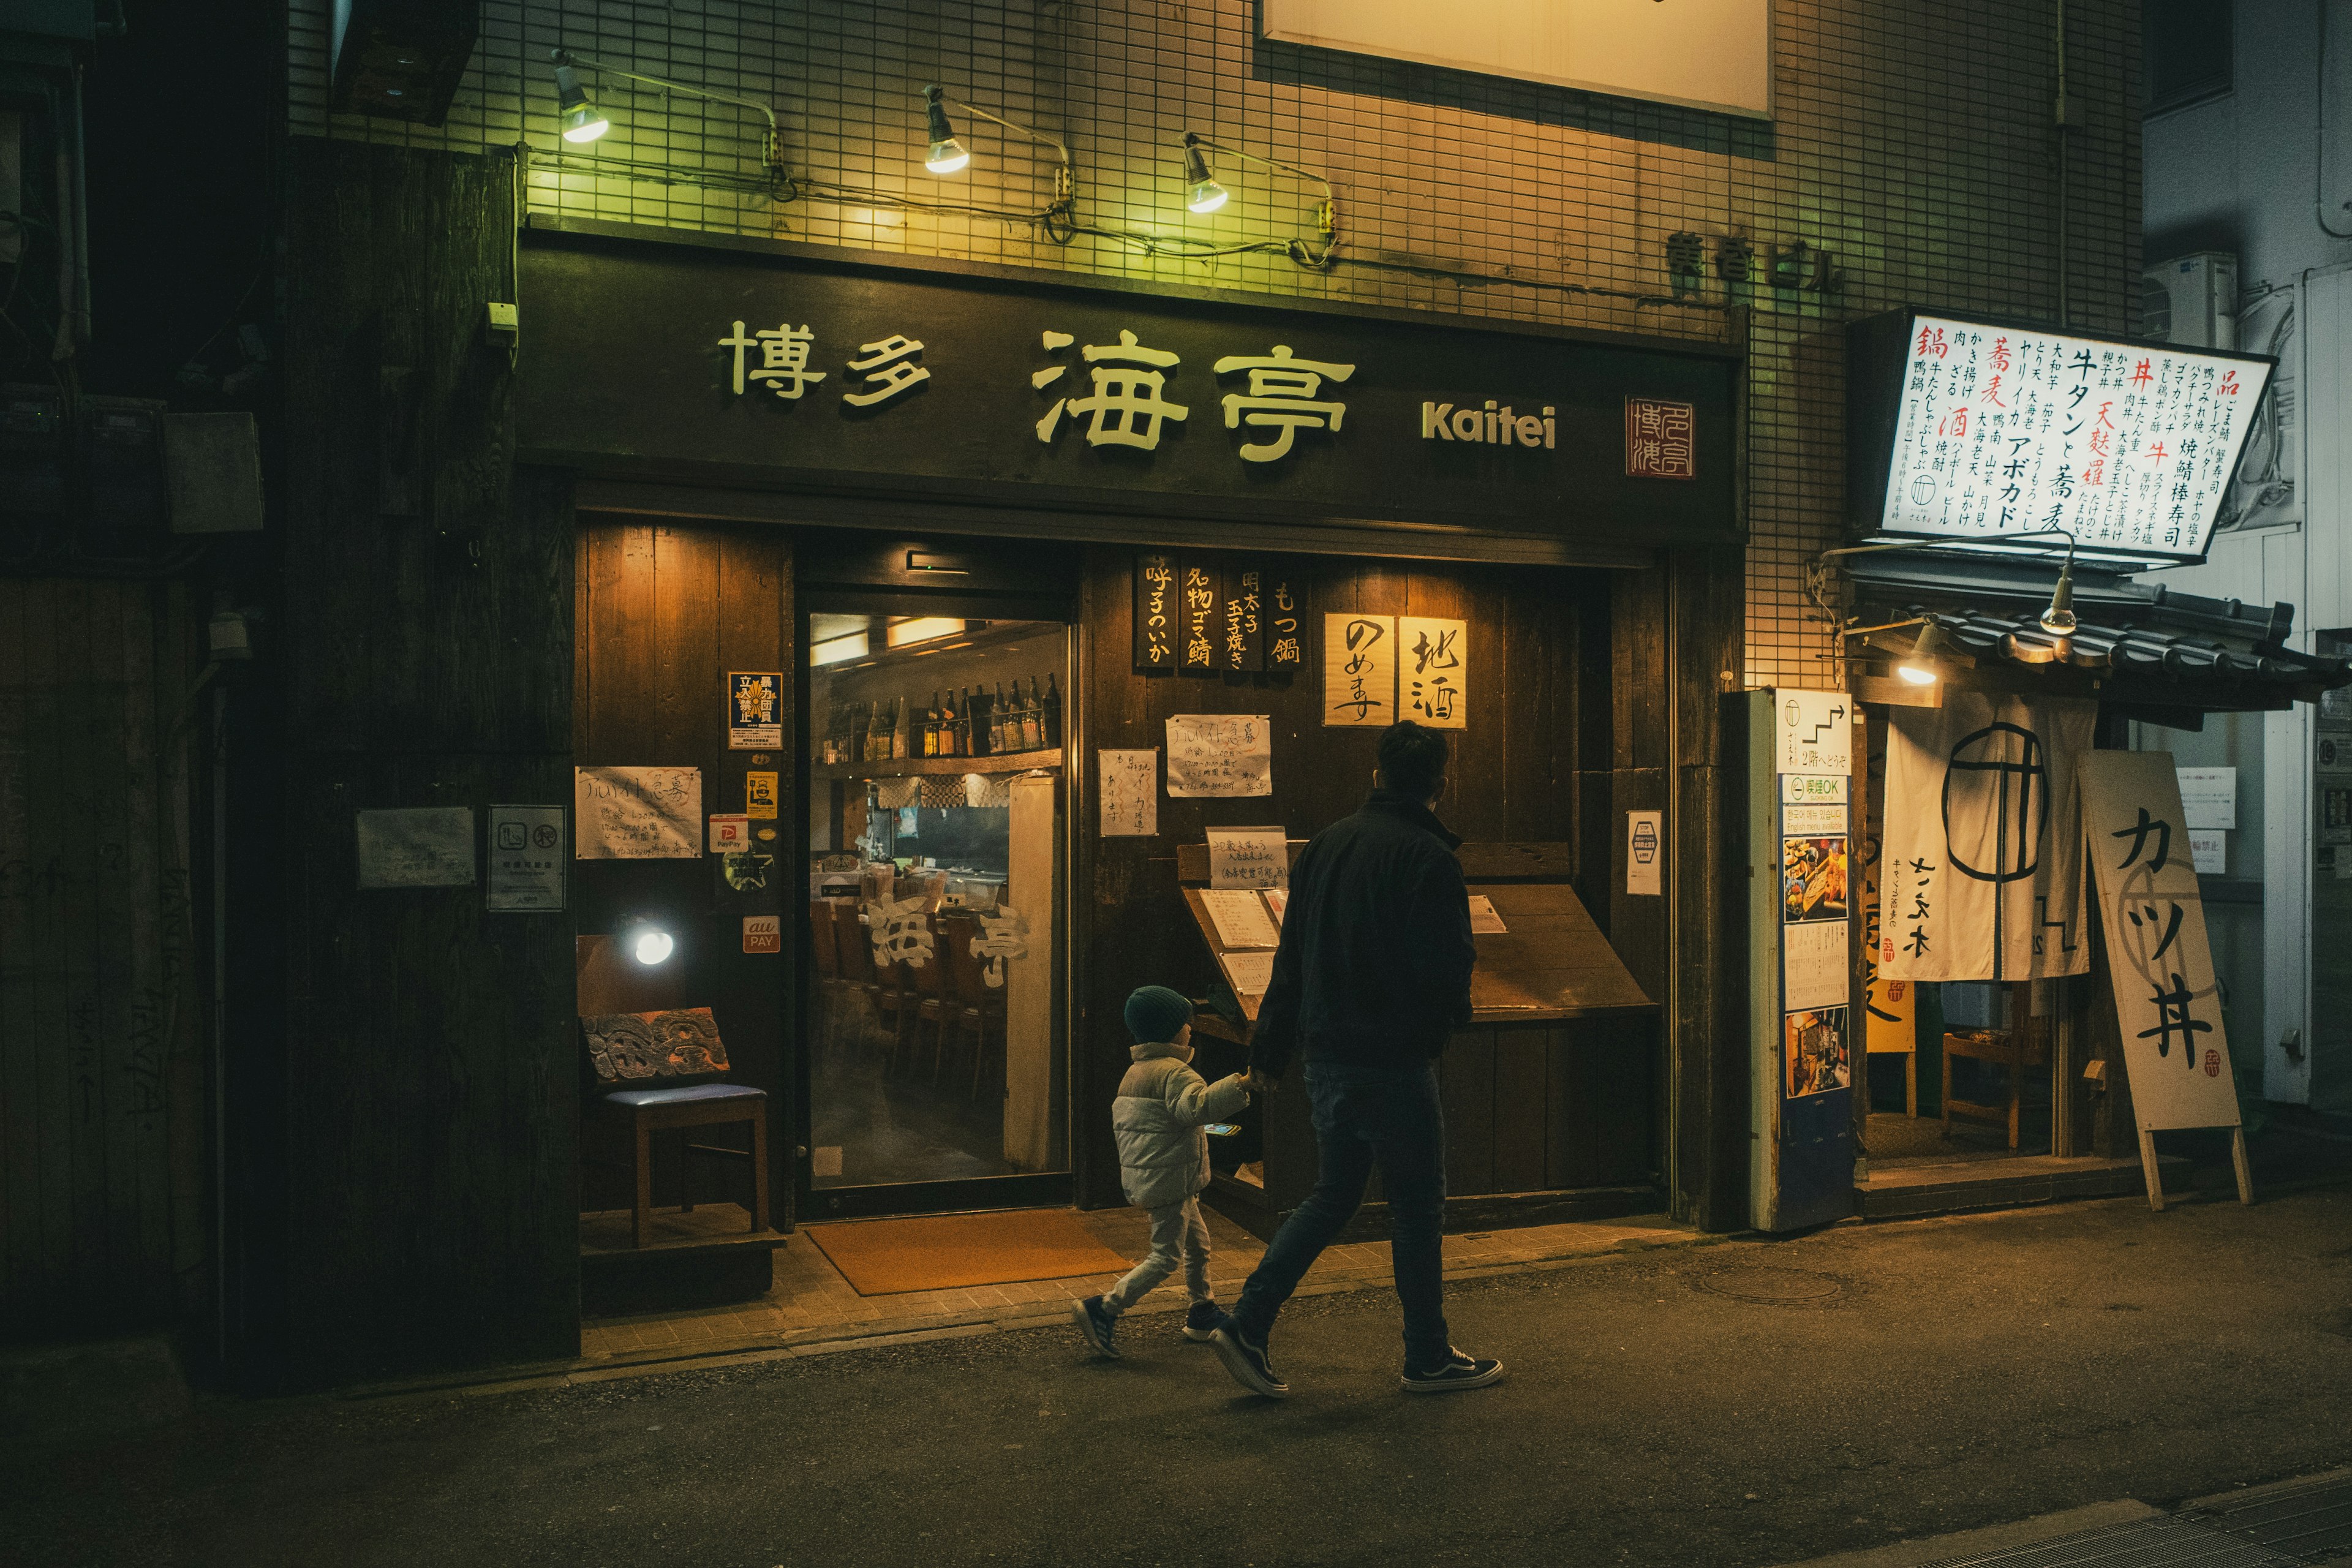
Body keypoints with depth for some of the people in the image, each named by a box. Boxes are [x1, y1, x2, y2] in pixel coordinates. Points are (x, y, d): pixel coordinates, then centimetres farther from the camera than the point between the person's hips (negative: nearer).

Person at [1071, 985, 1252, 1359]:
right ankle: (1103, 1309, -12)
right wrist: (1238, 1085, -38)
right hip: (1170, 1179, -10)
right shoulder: (1174, 1072, -17)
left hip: (1142, 1178, 10)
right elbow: (1196, 1106, -35)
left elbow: (1119, 1122, 19)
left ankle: (1203, 1313, 30)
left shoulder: (1133, 1073, 14)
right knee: (1165, 1256, -7)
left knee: (1198, 1243, 21)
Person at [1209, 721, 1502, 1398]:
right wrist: (1449, 1013, 7)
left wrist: (1270, 1048, 17)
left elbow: (1291, 954, 11)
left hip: (1325, 1055, 7)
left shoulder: (1329, 842, 7)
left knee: (1331, 1196, 18)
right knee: (1417, 1208, 7)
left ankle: (1247, 1325, 11)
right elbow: (1448, 967, -17)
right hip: (1393, 1062, -7)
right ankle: (1428, 1358, 19)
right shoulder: (1429, 858, -14)